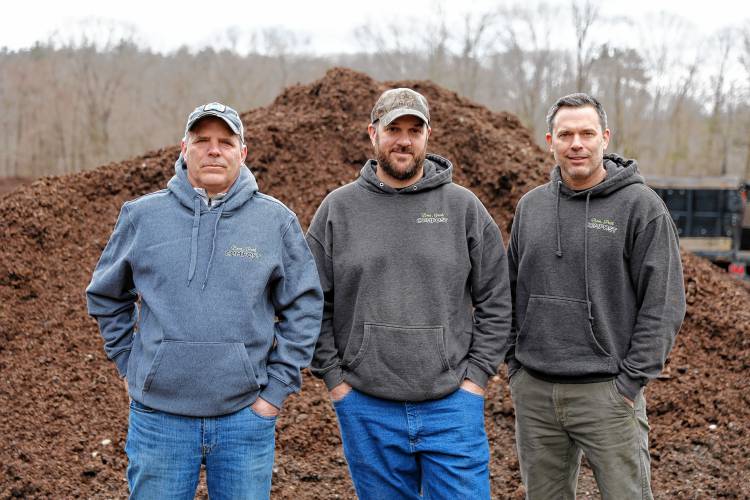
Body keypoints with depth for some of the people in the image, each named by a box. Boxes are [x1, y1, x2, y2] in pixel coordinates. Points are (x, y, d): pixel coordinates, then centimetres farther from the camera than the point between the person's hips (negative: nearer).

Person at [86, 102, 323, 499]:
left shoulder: (276, 221, 1)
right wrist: (129, 365, 8)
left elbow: (303, 306, 4)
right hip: (159, 415, 0)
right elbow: (106, 296, 14)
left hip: (245, 415, 0)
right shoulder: (142, 216, 2)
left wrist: (278, 386, 0)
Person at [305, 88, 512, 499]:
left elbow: (495, 301, 5)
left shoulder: (464, 207, 3)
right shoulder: (338, 209, 3)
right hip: (367, 410, 1)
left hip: (452, 406, 0)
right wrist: (333, 377, -2)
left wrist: (476, 374, -1)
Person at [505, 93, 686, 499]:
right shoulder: (530, 206, 9)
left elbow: (663, 304, -8)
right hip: (533, 391, 5)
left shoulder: (641, 205, -6)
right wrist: (516, 366, 9)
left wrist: (632, 381, -12)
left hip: (606, 392, -4)